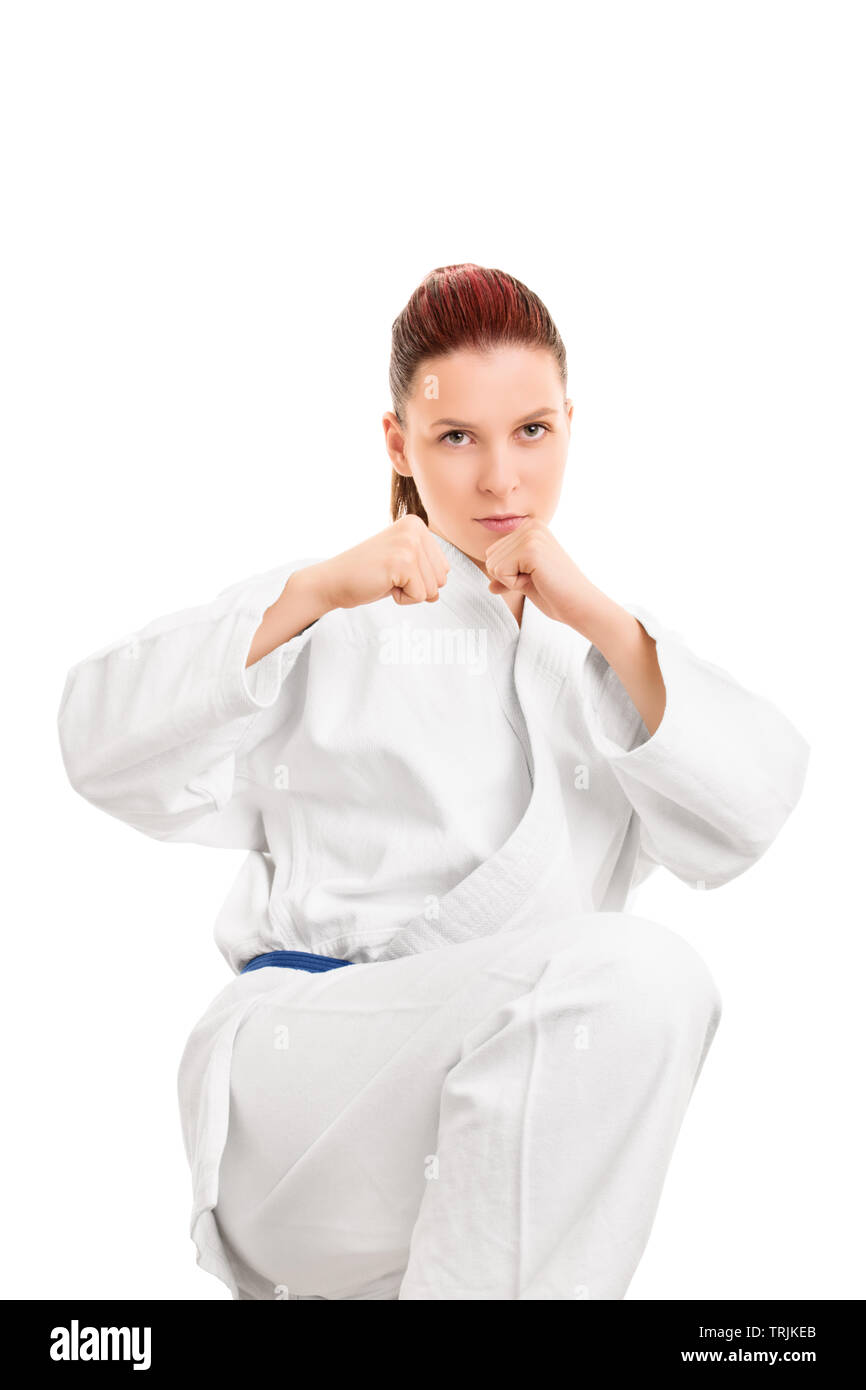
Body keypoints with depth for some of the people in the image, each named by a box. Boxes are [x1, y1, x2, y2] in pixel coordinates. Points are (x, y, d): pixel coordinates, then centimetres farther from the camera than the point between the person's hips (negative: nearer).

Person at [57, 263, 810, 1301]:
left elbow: (748, 818, 0)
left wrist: (598, 617, -5)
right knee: (640, 972, -29)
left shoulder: (612, 646, 18)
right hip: (304, 1050, -5)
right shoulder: (335, 615, 8)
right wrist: (315, 590, -16)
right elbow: (108, 747, -6)